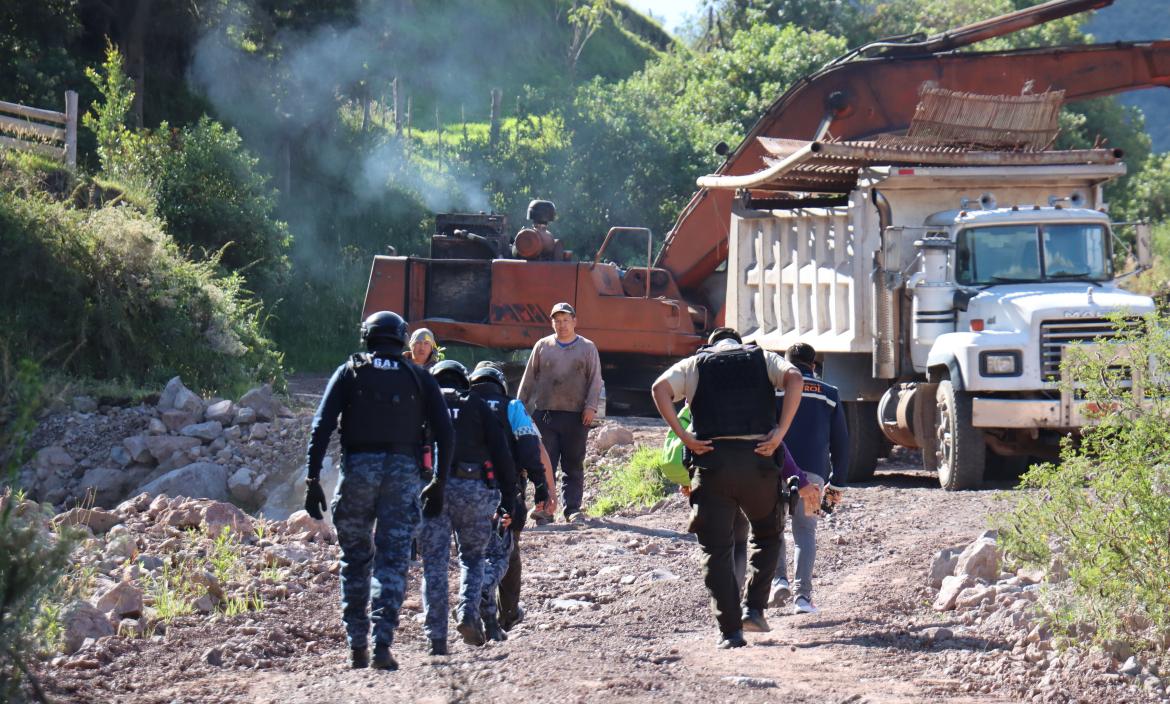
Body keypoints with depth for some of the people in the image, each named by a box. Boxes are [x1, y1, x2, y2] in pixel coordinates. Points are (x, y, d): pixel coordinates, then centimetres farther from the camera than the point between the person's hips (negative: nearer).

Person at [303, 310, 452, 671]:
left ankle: (357, 645, 11)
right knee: (393, 560, 1)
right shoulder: (418, 378, 11)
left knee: (356, 559, 12)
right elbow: (445, 434, 4)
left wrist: (313, 479, -3)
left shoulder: (350, 371, 8)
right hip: (403, 470, 0)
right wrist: (439, 483, 12)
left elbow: (322, 426, -2)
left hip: (358, 467, 0)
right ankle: (382, 644, -12)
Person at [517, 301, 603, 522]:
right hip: (545, 414, 1)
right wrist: (520, 407, 8)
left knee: (573, 466, 3)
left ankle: (572, 509, 5)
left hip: (576, 416, 0)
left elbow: (595, 380, 4)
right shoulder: (542, 346, 11)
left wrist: (591, 405, -9)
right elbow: (529, 379, 13)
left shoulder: (587, 348, 9)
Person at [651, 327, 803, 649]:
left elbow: (660, 388, -4)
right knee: (767, 534, 22)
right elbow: (793, 378, -4)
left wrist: (683, 436, -4)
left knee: (716, 549, 5)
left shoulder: (694, 364, 16)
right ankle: (754, 608, 8)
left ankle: (730, 631, -2)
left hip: (712, 458, 0)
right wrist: (779, 432, -7)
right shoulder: (762, 358, 17)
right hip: (757, 458, 0)